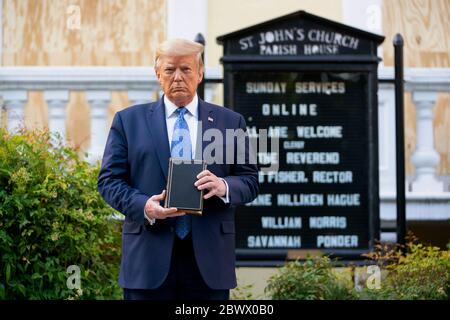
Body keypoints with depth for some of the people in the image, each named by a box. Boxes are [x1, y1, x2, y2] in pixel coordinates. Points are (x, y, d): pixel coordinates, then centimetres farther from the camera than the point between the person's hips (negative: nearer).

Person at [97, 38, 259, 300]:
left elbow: (250, 180, 9)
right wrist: (143, 206, -14)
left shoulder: (230, 122, 12)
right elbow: (109, 180, 5)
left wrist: (224, 186, -14)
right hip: (149, 258, -1)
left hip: (209, 260, 1)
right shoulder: (129, 120, 10)